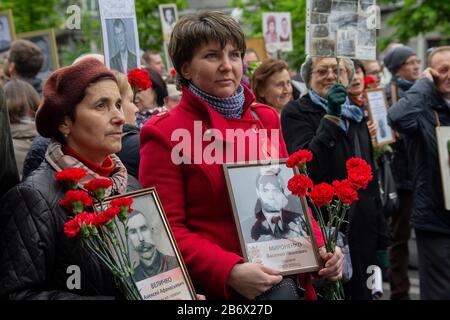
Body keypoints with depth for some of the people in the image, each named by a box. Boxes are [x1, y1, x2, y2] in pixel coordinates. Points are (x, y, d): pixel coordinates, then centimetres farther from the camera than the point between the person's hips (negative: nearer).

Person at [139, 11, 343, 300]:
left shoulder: (266, 118, 11)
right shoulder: (166, 134, -4)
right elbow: (166, 230, -6)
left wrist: (319, 248, 3)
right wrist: (229, 272, -18)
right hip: (217, 286, -4)